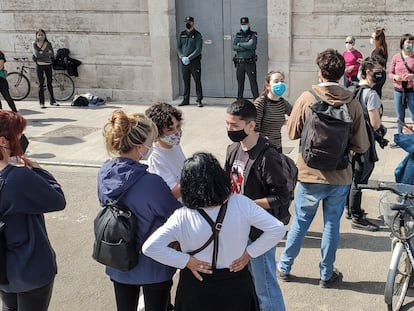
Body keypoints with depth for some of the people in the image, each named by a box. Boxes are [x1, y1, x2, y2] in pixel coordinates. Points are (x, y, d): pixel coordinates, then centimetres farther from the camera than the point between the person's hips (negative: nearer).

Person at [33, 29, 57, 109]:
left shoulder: (48, 44, 3)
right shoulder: (35, 44, 1)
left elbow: (52, 54, -7)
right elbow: (37, 54, -13)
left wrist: (42, 53, -14)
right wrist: (47, 53, -13)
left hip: (48, 65, 1)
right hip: (39, 65, -1)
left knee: (49, 83, 9)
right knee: (41, 84, -1)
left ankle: (52, 100, 21)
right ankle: (41, 103, 3)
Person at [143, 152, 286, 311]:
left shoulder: (182, 217, -21)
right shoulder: (241, 204, -19)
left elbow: (149, 247, -26)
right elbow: (277, 229, -15)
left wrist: (186, 261, -17)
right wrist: (249, 252, -8)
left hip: (197, 288, -1)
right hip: (236, 286, 1)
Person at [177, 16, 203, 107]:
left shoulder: (197, 35, -2)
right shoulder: (182, 34, 11)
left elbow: (198, 49, -10)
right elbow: (178, 47, 11)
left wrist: (189, 58, -16)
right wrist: (182, 57, -6)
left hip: (195, 61, -4)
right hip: (184, 62, 4)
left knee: (197, 81, -3)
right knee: (186, 81, 9)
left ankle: (199, 100, 2)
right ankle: (185, 100, 17)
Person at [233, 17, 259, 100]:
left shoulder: (253, 35, 2)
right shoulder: (237, 35, 11)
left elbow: (252, 45, -16)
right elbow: (234, 47, -4)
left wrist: (240, 44, -7)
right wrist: (246, 46, -11)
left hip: (250, 63, -3)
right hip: (240, 63, 3)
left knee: (253, 82, -5)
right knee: (240, 83, 8)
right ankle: (239, 100, 16)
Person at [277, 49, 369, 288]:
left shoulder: (307, 98, -12)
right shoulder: (353, 103, -9)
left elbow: (293, 133, -3)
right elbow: (361, 146, -7)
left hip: (310, 174, 0)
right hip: (340, 176, 0)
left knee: (301, 222, 16)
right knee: (332, 225, 14)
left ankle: (285, 267, 29)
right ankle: (327, 274, 27)